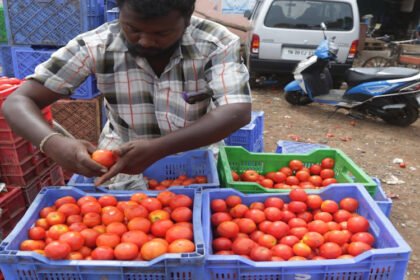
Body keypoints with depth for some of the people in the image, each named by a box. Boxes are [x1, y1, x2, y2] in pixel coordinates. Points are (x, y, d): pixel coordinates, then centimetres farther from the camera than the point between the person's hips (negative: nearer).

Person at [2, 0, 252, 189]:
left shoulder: (217, 44, -18)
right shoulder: (94, 47, -16)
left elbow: (238, 112, -29)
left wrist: (158, 148, -40)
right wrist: (53, 143, -35)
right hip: (121, 166, 0)